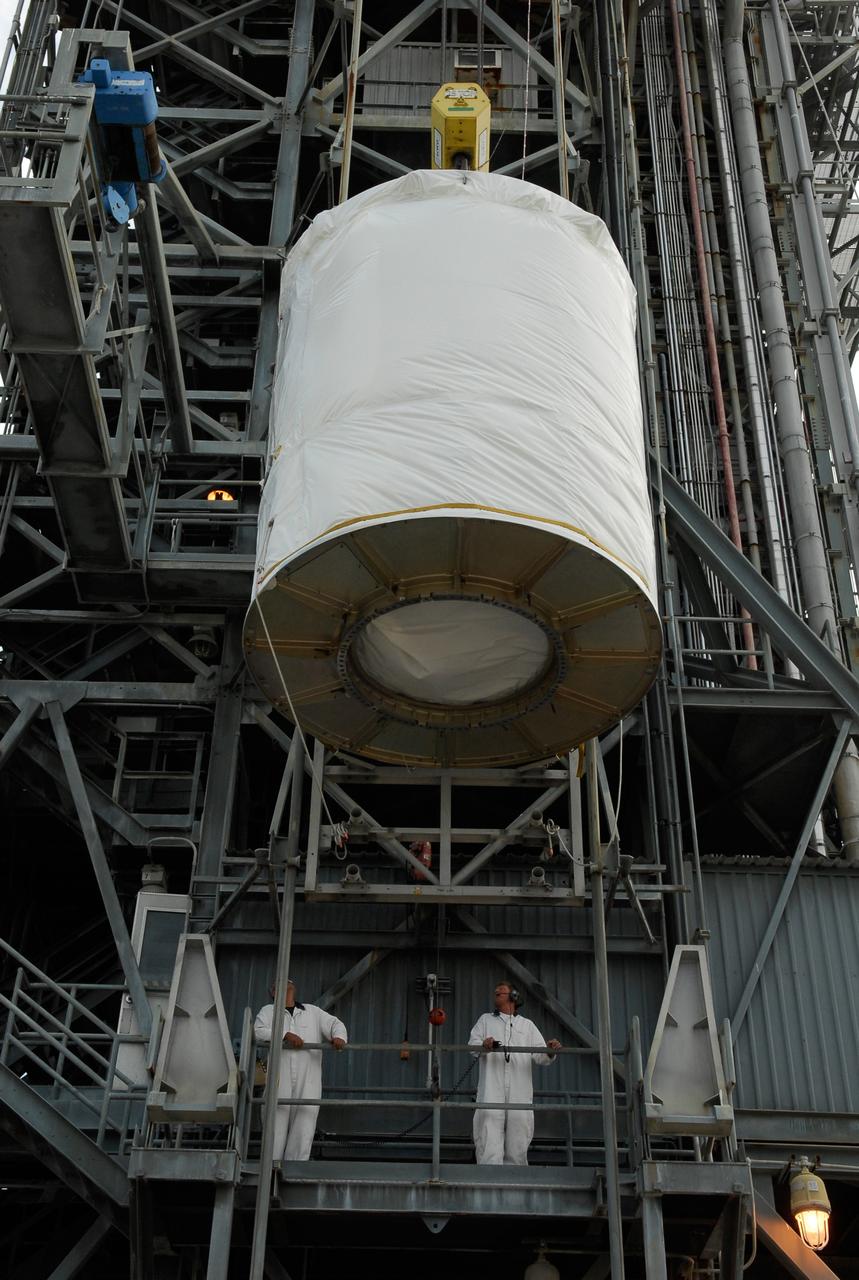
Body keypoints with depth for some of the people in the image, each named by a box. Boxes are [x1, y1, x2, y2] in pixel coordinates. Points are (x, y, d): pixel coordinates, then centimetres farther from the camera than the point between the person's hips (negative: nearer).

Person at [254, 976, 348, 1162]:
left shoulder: (313, 1012, 22)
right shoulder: (268, 1011, 16)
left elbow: (334, 1023, 11)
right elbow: (259, 1031, -2)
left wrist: (339, 1036, -14)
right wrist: (286, 1035, -16)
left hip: (308, 1082, 1)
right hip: (280, 1080, -1)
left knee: (304, 1126, -5)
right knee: (276, 1124, -4)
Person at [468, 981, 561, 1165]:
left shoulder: (527, 1025, 21)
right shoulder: (486, 1020, 22)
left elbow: (541, 1058, 12)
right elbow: (472, 1044, 6)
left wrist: (550, 1051, -12)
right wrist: (483, 1046, -18)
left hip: (519, 1095, 1)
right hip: (491, 1093, -1)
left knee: (516, 1150, 2)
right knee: (489, 1151, -12)